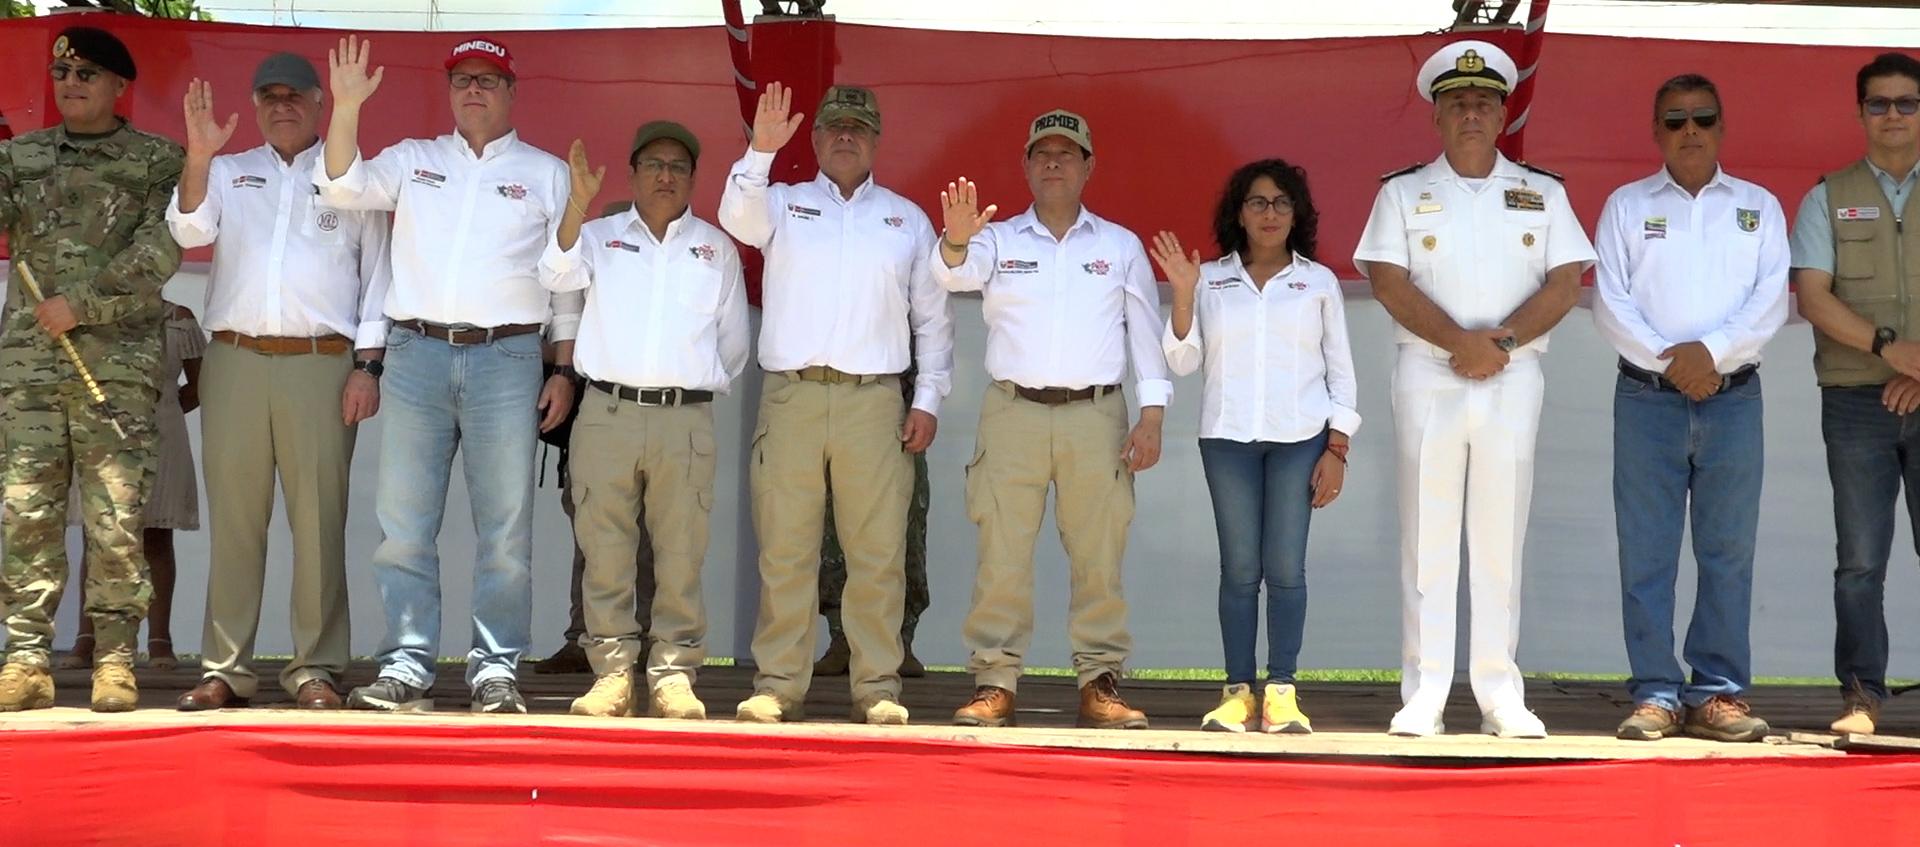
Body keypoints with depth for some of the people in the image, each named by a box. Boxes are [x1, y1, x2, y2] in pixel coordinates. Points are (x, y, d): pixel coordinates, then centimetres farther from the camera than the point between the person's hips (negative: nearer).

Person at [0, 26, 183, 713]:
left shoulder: (158, 160, 6)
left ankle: (115, 659, 0)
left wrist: (83, 303, -12)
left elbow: (160, 250, -6)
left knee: (116, 516, -5)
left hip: (117, 356, -3)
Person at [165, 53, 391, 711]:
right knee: (234, 517, 2)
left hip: (322, 364, -2)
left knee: (319, 520, -4)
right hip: (235, 360, 2)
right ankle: (225, 669, 6)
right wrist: (199, 156, -16)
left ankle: (316, 668, 3)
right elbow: (190, 230, 0)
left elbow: (376, 275, 8)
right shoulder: (229, 173, 17)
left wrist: (368, 365, -1)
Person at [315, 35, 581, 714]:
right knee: (404, 525, 0)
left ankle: (496, 670, 5)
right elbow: (343, 188, 0)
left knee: (505, 529, -2)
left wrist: (565, 370, 4)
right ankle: (406, 668, 5)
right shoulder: (413, 161, 15)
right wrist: (347, 108, -13)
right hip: (416, 353, 2)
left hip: (506, 358, -1)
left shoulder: (546, 174, 11)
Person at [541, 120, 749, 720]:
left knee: (681, 556, -3)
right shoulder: (600, 236, 13)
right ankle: (613, 672, 4)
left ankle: (674, 675, 2)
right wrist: (578, 205, -18)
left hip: (686, 419, 0)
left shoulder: (716, 249, 15)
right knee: (605, 552, -1)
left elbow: (733, 339, 20)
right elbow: (557, 275, -7)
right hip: (607, 412, 0)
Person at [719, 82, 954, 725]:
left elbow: (932, 317, 15)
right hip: (791, 397, 0)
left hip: (874, 401, 1)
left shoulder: (907, 219, 16)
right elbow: (737, 217, -10)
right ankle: (778, 684, 6)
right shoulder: (781, 204, 13)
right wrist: (761, 152, -24)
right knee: (784, 550, 0)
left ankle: (877, 686, 5)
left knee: (877, 552, -1)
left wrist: (928, 400, 7)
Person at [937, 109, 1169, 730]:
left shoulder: (1121, 246, 12)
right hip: (1013, 412, 0)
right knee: (1001, 555, -3)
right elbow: (953, 274, -9)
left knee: (1098, 556, 0)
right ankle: (994, 684, 2)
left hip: (1096, 417, 0)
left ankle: (1101, 683, 6)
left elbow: (1146, 333, 10)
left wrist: (1152, 416, 0)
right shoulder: (999, 240, 10)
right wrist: (956, 242, -33)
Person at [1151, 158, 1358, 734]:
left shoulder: (1319, 282, 9)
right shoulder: (1211, 280, 8)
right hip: (1228, 437, 1)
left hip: (1300, 438, -1)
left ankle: (1282, 691, -1)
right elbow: (1183, 361, 4)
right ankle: (1239, 691, 3)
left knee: (1286, 567, -5)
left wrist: (1337, 450, 1)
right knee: (1240, 568, 0)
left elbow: (1340, 370, 8)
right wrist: (1182, 295, -8)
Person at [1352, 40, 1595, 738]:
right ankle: (1423, 696, 1)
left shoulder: (1542, 193, 12)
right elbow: (1389, 282, -3)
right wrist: (1461, 342, -15)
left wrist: (1503, 340, -13)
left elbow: (1566, 282, 2)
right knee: (1427, 537, -2)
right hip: (1428, 376, -1)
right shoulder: (1403, 193, 8)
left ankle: (1501, 695, 5)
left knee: (1501, 537, 1)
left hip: (1513, 378, 1)